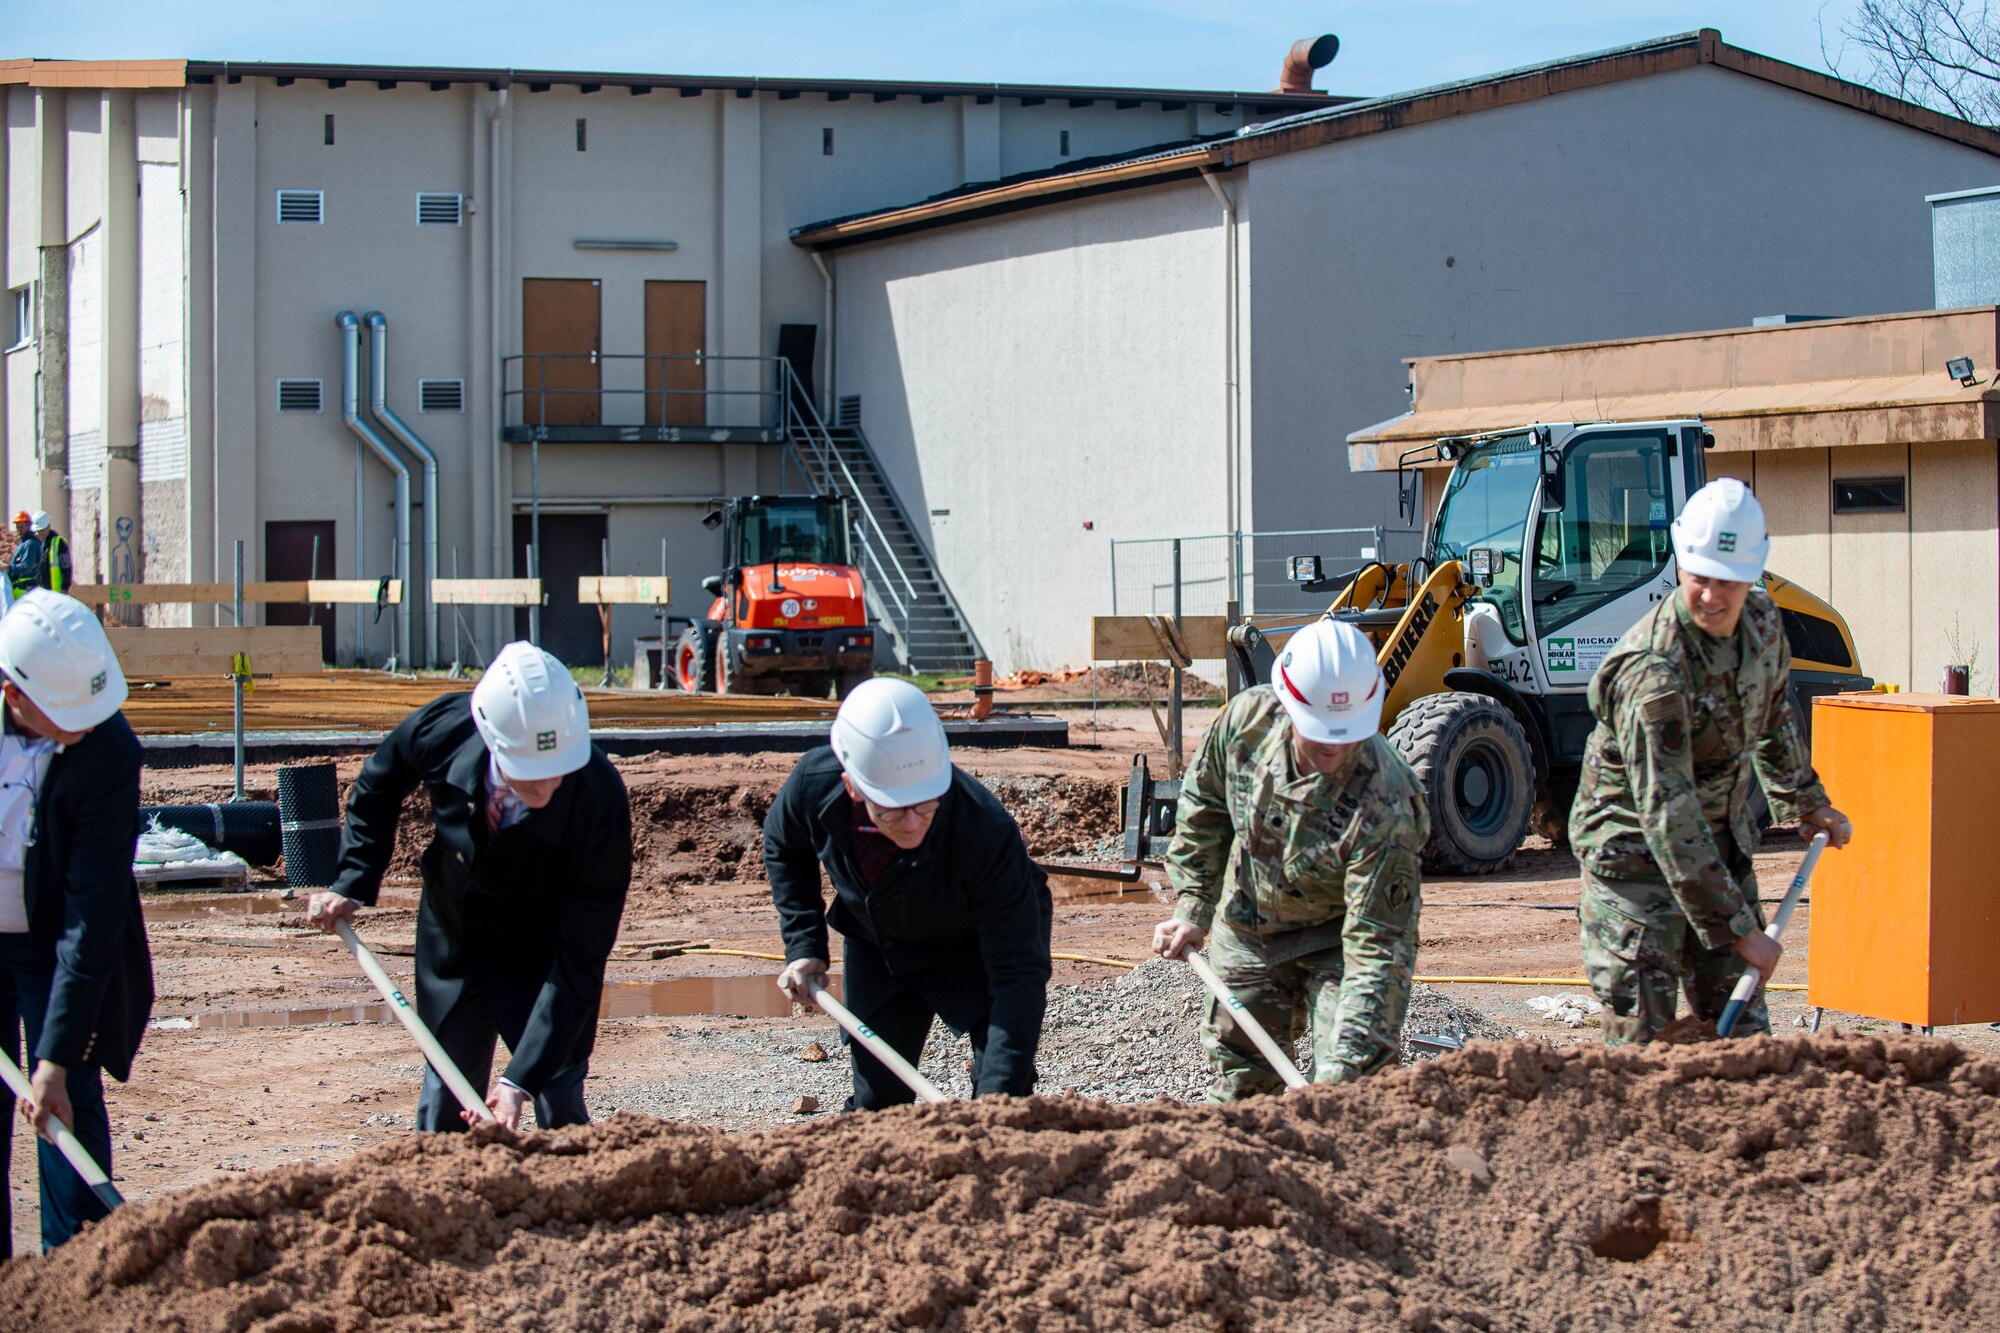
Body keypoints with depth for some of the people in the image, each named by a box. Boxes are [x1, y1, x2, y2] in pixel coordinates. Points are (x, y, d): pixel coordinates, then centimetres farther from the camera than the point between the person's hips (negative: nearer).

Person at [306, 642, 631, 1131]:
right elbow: (376, 787, 0)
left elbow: (580, 960, -31)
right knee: (442, 1111, 13)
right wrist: (353, 883, -8)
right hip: (451, 944, 3)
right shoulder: (443, 728, -27)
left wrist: (521, 1079, -37)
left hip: (543, 964, -3)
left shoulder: (600, 806, -36)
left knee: (560, 1110, -9)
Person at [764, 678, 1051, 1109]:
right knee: (875, 1099, 10)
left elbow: (1018, 973, -39)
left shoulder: (986, 831, -42)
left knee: (1002, 1087, -15)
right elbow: (783, 848, -2)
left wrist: (998, 1094, -49)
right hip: (876, 949, 3)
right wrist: (804, 947, -10)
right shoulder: (815, 783, -30)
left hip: (975, 946, -3)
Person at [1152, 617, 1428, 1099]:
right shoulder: (1248, 717, -23)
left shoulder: (1383, 804, -37)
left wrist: (1348, 1064, -41)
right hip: (1245, 932, 4)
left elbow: (1379, 946, -35)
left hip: (1336, 941, -4)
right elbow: (1202, 805, -1)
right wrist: (1192, 908, -2)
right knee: (1239, 1083, 14)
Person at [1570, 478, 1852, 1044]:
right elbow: (1667, 816, -31)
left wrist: (1805, 801, 26)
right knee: (1640, 1039, -10)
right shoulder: (1652, 670, -30)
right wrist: (1739, 929, -30)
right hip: (1634, 846, -7)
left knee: (1742, 1027, 9)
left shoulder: (1761, 621, -6)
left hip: (1721, 842, 7)